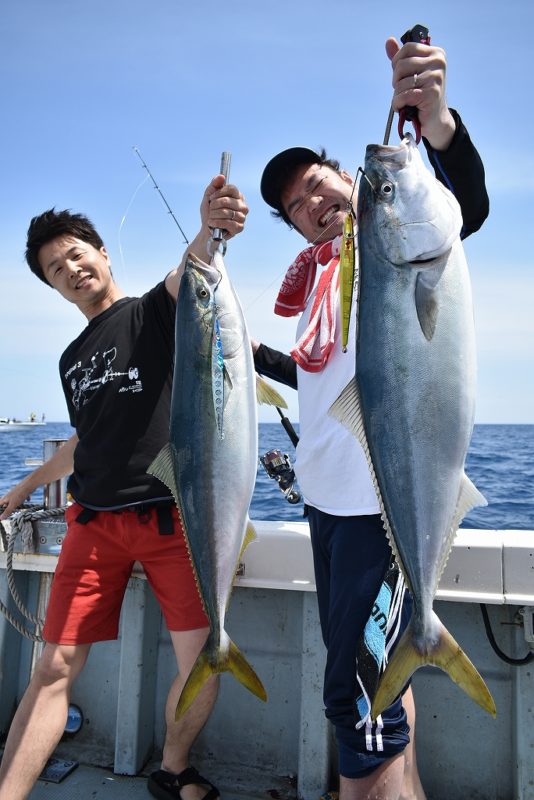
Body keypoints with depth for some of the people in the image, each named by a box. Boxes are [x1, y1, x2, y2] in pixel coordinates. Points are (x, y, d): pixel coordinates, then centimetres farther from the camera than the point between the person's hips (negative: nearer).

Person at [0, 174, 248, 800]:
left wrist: (210, 231, -42)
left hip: (174, 515, -4)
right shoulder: (72, 359, 19)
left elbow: (188, 273, -20)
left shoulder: (155, 310, 4)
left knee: (201, 661, -3)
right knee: (55, 668, 0)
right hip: (95, 522, 5)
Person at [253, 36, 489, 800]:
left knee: (359, 699, -6)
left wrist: (436, 121, -42)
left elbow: (465, 209, -25)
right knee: (370, 674, 19)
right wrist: (252, 350, 15)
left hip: (385, 499, -8)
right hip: (329, 499, 8)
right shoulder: (318, 279, 16)